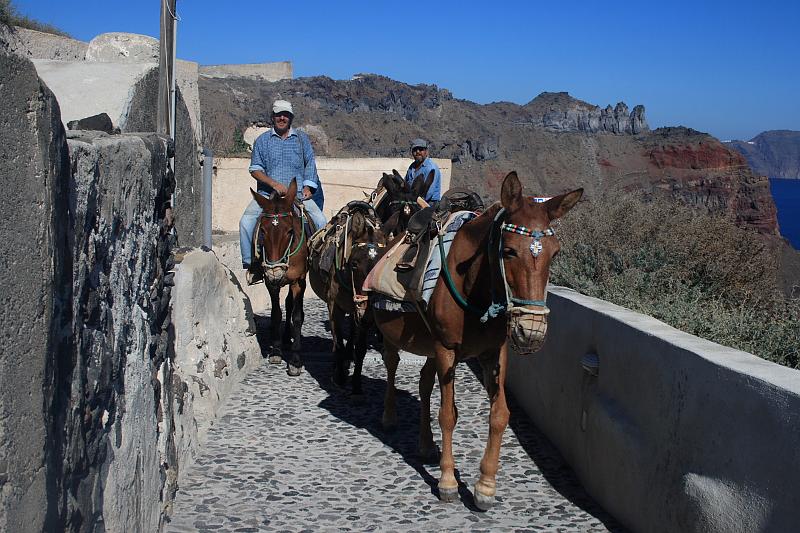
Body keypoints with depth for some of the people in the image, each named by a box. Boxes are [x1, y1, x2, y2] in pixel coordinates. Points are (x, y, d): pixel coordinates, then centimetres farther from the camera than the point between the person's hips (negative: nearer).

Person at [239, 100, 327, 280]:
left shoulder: (302, 139, 12)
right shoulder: (262, 140, 8)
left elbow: (310, 164, 15)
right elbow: (255, 169, 4)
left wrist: (308, 187, -1)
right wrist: (274, 183, -11)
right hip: (268, 193, 0)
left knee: (321, 221, -20)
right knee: (246, 222, -21)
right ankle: (251, 263, -12)